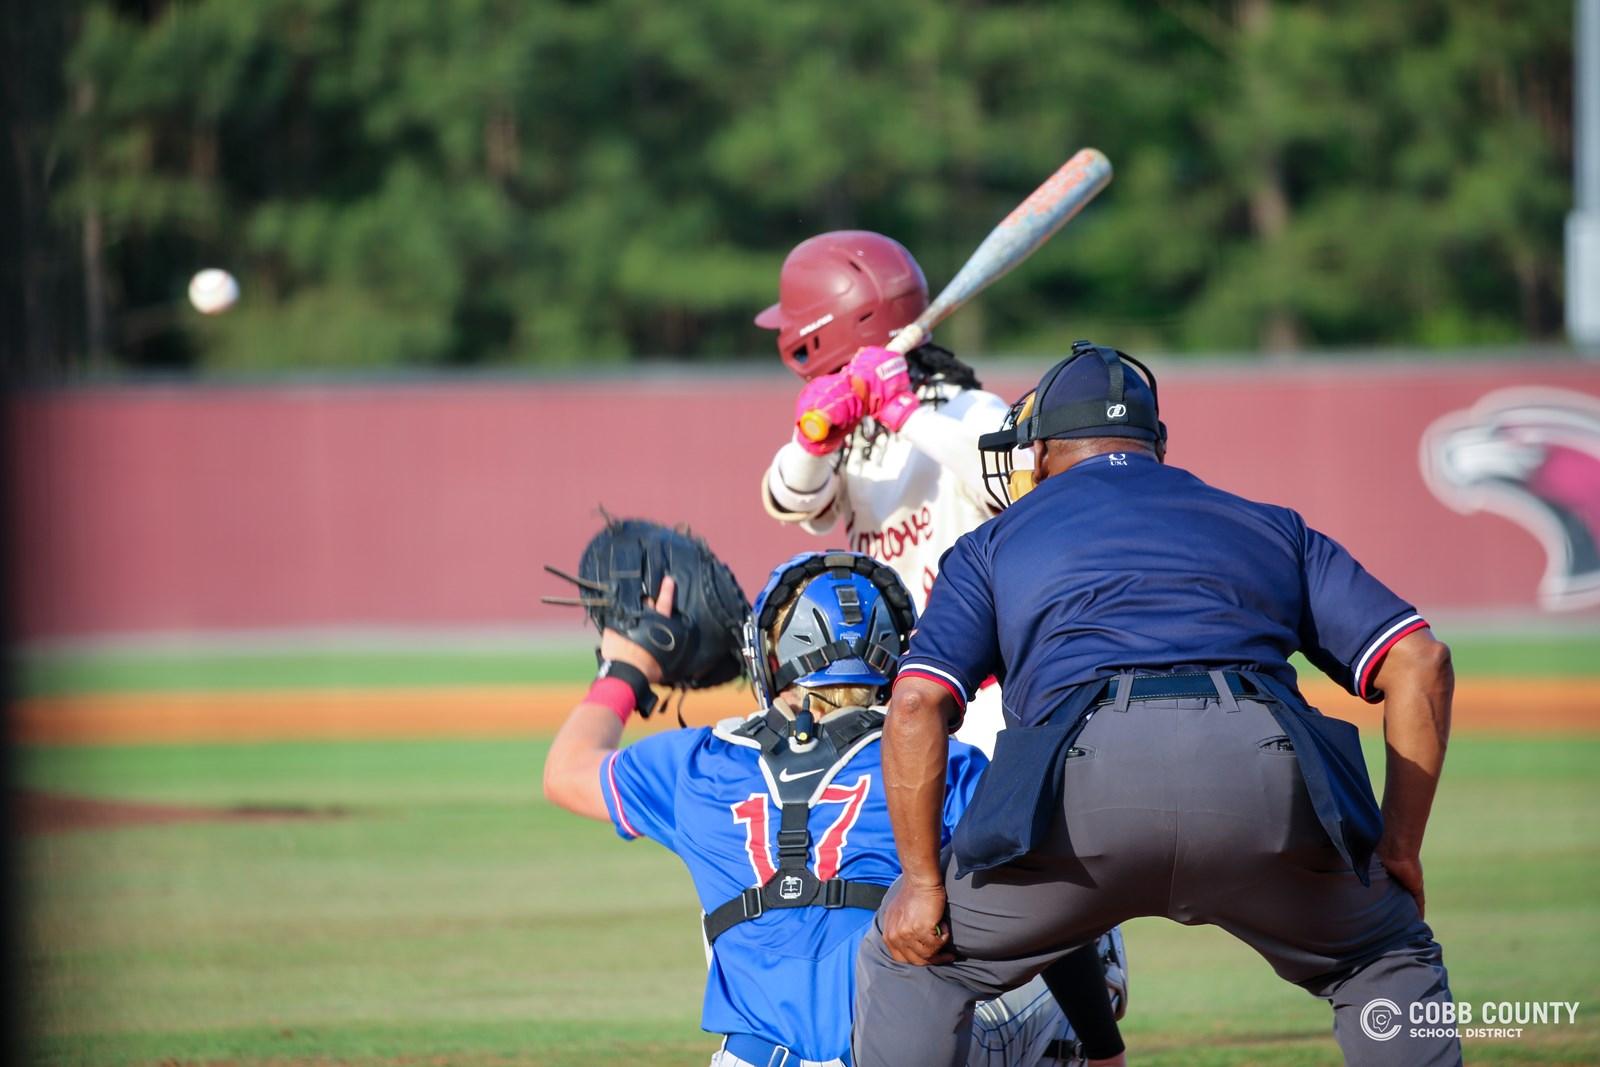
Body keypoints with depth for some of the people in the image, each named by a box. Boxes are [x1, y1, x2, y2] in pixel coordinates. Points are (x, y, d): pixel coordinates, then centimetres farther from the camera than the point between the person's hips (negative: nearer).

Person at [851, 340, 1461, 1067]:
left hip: (1085, 783, -1)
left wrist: (922, 882, 16)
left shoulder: (994, 543, 29)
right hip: (1268, 779, 1)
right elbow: (1420, 663, 21)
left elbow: (917, 706, 12)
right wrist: (1398, 850, 25)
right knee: (1385, 961, 27)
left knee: (910, 962, 22)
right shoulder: (1266, 525, 33)